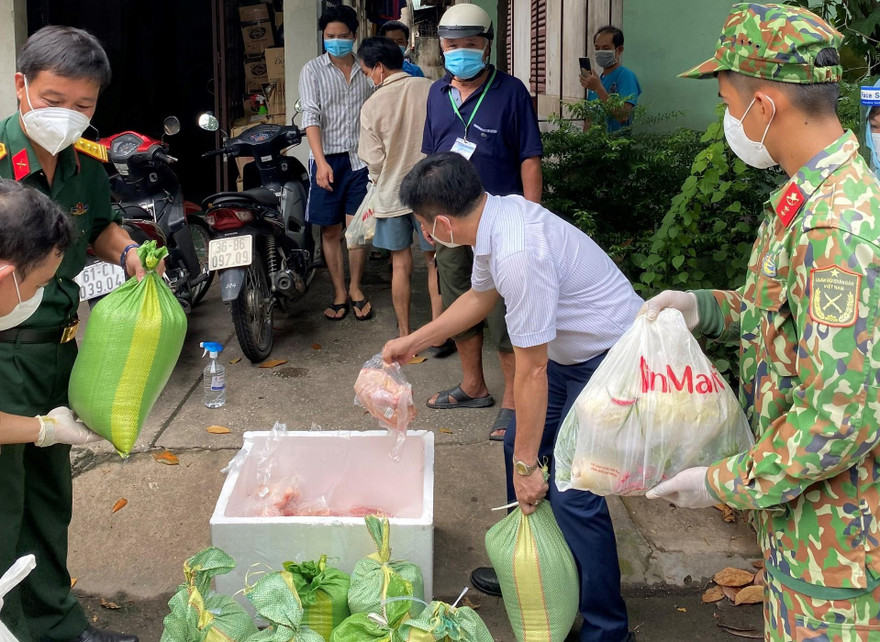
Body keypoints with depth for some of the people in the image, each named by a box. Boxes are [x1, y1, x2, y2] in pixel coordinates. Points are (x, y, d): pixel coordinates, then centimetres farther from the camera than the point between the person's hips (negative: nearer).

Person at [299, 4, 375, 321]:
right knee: (330, 230, 5)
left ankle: (355, 288, 20)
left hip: (359, 158, 1)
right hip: (327, 159, -1)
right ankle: (339, 292, 16)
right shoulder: (313, 70, 0)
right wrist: (321, 161, -21)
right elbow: (311, 116, -9)